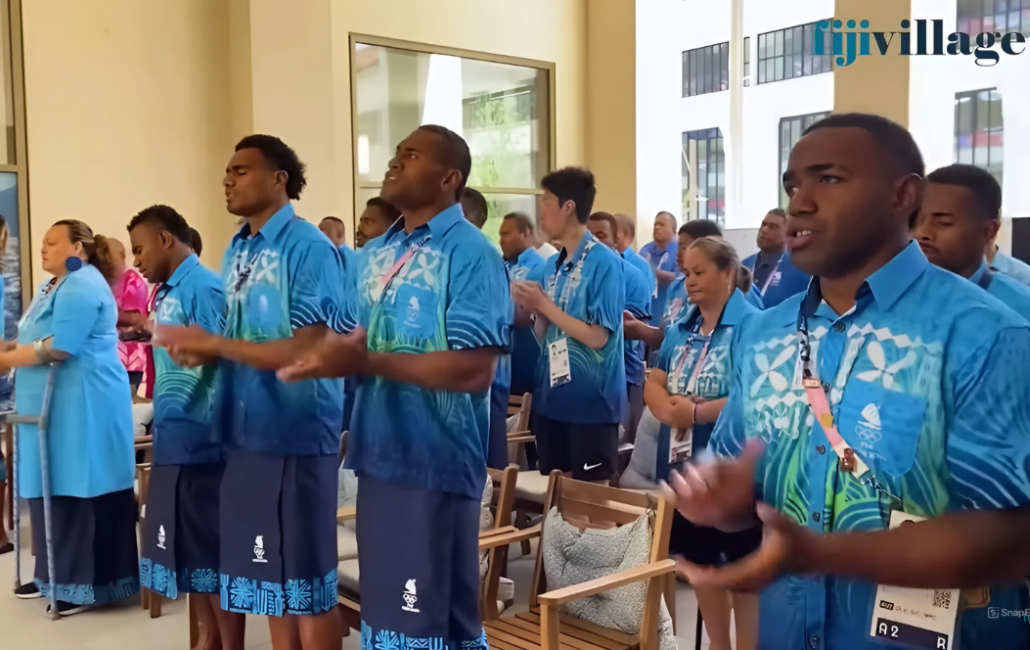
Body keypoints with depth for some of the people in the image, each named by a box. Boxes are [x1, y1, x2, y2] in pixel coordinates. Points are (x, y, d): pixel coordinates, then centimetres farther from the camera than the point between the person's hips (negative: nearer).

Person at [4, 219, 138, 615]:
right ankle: (59, 575, 23)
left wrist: (9, 360, -11)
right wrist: (11, 348, 1)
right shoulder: (55, 286, 20)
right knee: (55, 492, 13)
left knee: (82, 493, -4)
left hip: (84, 407, -10)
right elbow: (37, 339, 21)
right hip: (55, 406, 10)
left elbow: (59, 347, -22)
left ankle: (88, 584, 3)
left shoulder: (82, 286, -15)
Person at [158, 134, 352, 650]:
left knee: (305, 579, 4)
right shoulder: (236, 251, 12)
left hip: (295, 434, -8)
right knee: (266, 574, 17)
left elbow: (309, 349, -20)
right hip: (247, 431, 8)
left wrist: (214, 344, -16)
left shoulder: (309, 248, -14)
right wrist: (201, 351, -3)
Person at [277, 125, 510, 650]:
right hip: (378, 455, 8)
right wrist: (330, 356, -2)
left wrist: (366, 362, -21)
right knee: (384, 607, 18)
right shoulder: (373, 254, 13)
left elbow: (474, 370, -21)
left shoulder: (470, 254, -12)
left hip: (435, 462, -8)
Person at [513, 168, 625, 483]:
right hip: (552, 397, 7)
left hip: (591, 400, -7)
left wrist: (545, 305, -15)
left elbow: (597, 338, -17)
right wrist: (535, 311, -6)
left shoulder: (605, 263, -12)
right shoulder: (550, 267, 9)